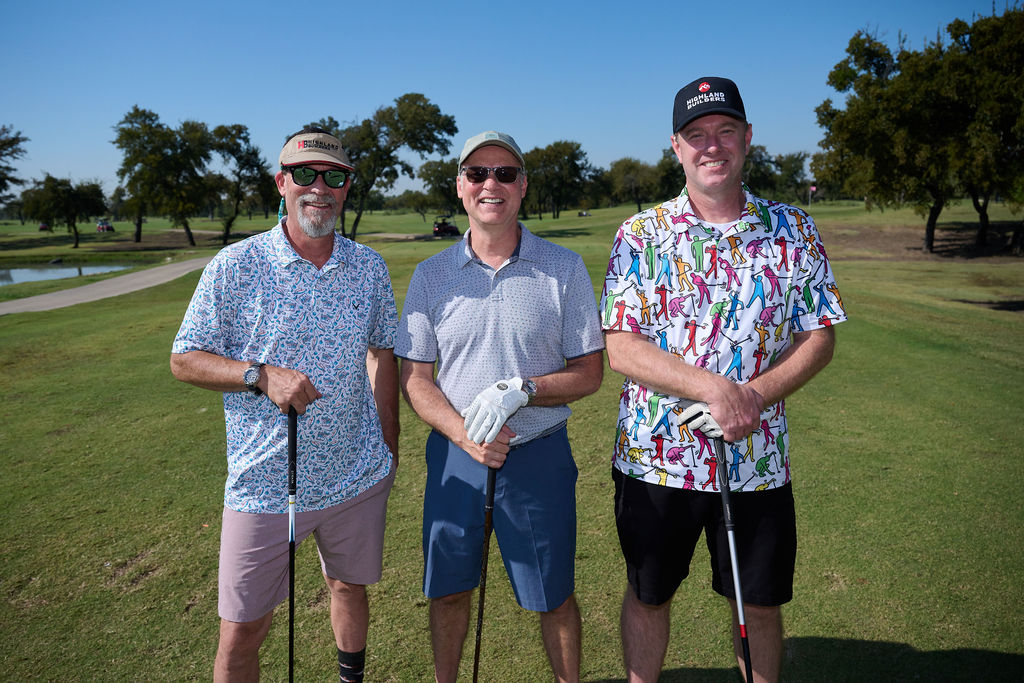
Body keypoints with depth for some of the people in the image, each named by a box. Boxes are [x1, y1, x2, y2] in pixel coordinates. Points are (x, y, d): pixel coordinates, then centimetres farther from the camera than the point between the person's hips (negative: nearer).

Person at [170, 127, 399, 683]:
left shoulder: (369, 267, 2)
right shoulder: (235, 266, -8)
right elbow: (184, 360, -4)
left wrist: (390, 449, 10)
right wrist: (262, 376, -21)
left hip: (357, 477, 3)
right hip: (264, 484, -2)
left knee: (350, 588, 22)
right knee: (242, 633, 6)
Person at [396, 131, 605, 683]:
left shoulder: (564, 268, -4)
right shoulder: (432, 275, 1)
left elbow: (589, 372, -3)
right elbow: (413, 377, 1)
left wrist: (519, 390, -20)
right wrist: (465, 435, -15)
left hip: (539, 456, -1)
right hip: (454, 454, 2)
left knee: (554, 597, 12)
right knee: (447, 590, 16)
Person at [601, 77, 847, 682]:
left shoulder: (794, 231, 2)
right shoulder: (641, 234, -3)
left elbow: (820, 337, 1)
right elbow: (621, 348, -11)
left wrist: (755, 395, -17)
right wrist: (714, 388, -23)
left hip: (758, 459, 1)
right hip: (655, 456, 0)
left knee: (760, 604, 17)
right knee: (648, 595, 16)